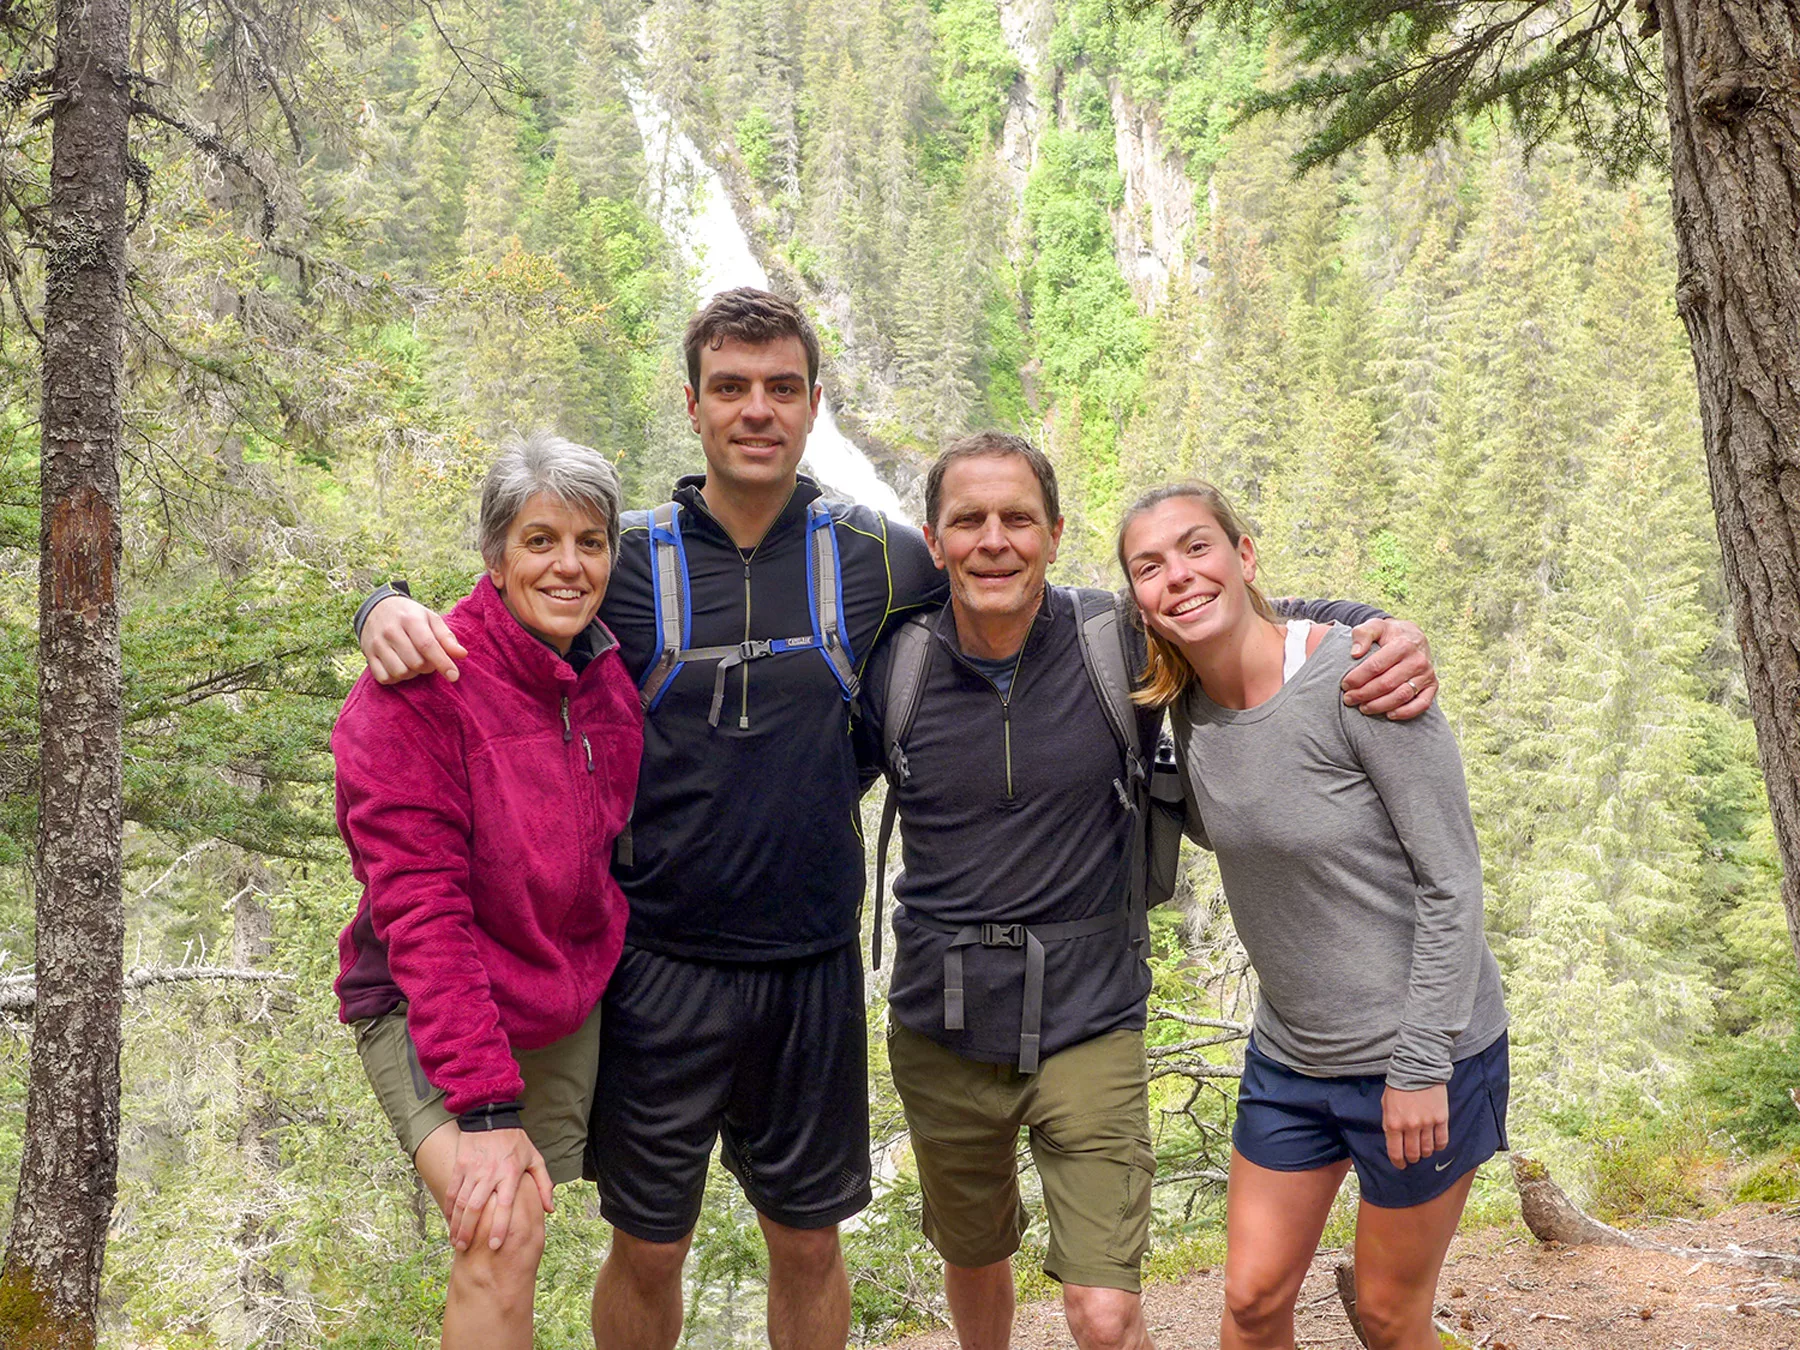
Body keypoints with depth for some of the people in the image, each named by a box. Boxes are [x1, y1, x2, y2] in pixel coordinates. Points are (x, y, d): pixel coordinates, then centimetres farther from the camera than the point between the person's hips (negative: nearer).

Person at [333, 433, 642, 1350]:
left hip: (566, 1012, 6)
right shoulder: (417, 692, -19)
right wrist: (485, 1109, -27)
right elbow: (421, 912, -23)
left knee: (514, 1244, 10)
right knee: (502, 1238, -22)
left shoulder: (612, 681, 0)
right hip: (427, 1010, -6)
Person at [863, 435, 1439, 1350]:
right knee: (973, 1261, 24)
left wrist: (1390, 632, -18)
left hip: (1086, 1023, -2)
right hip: (940, 1027, 2)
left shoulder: (1118, 645, -12)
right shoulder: (896, 669, -8)